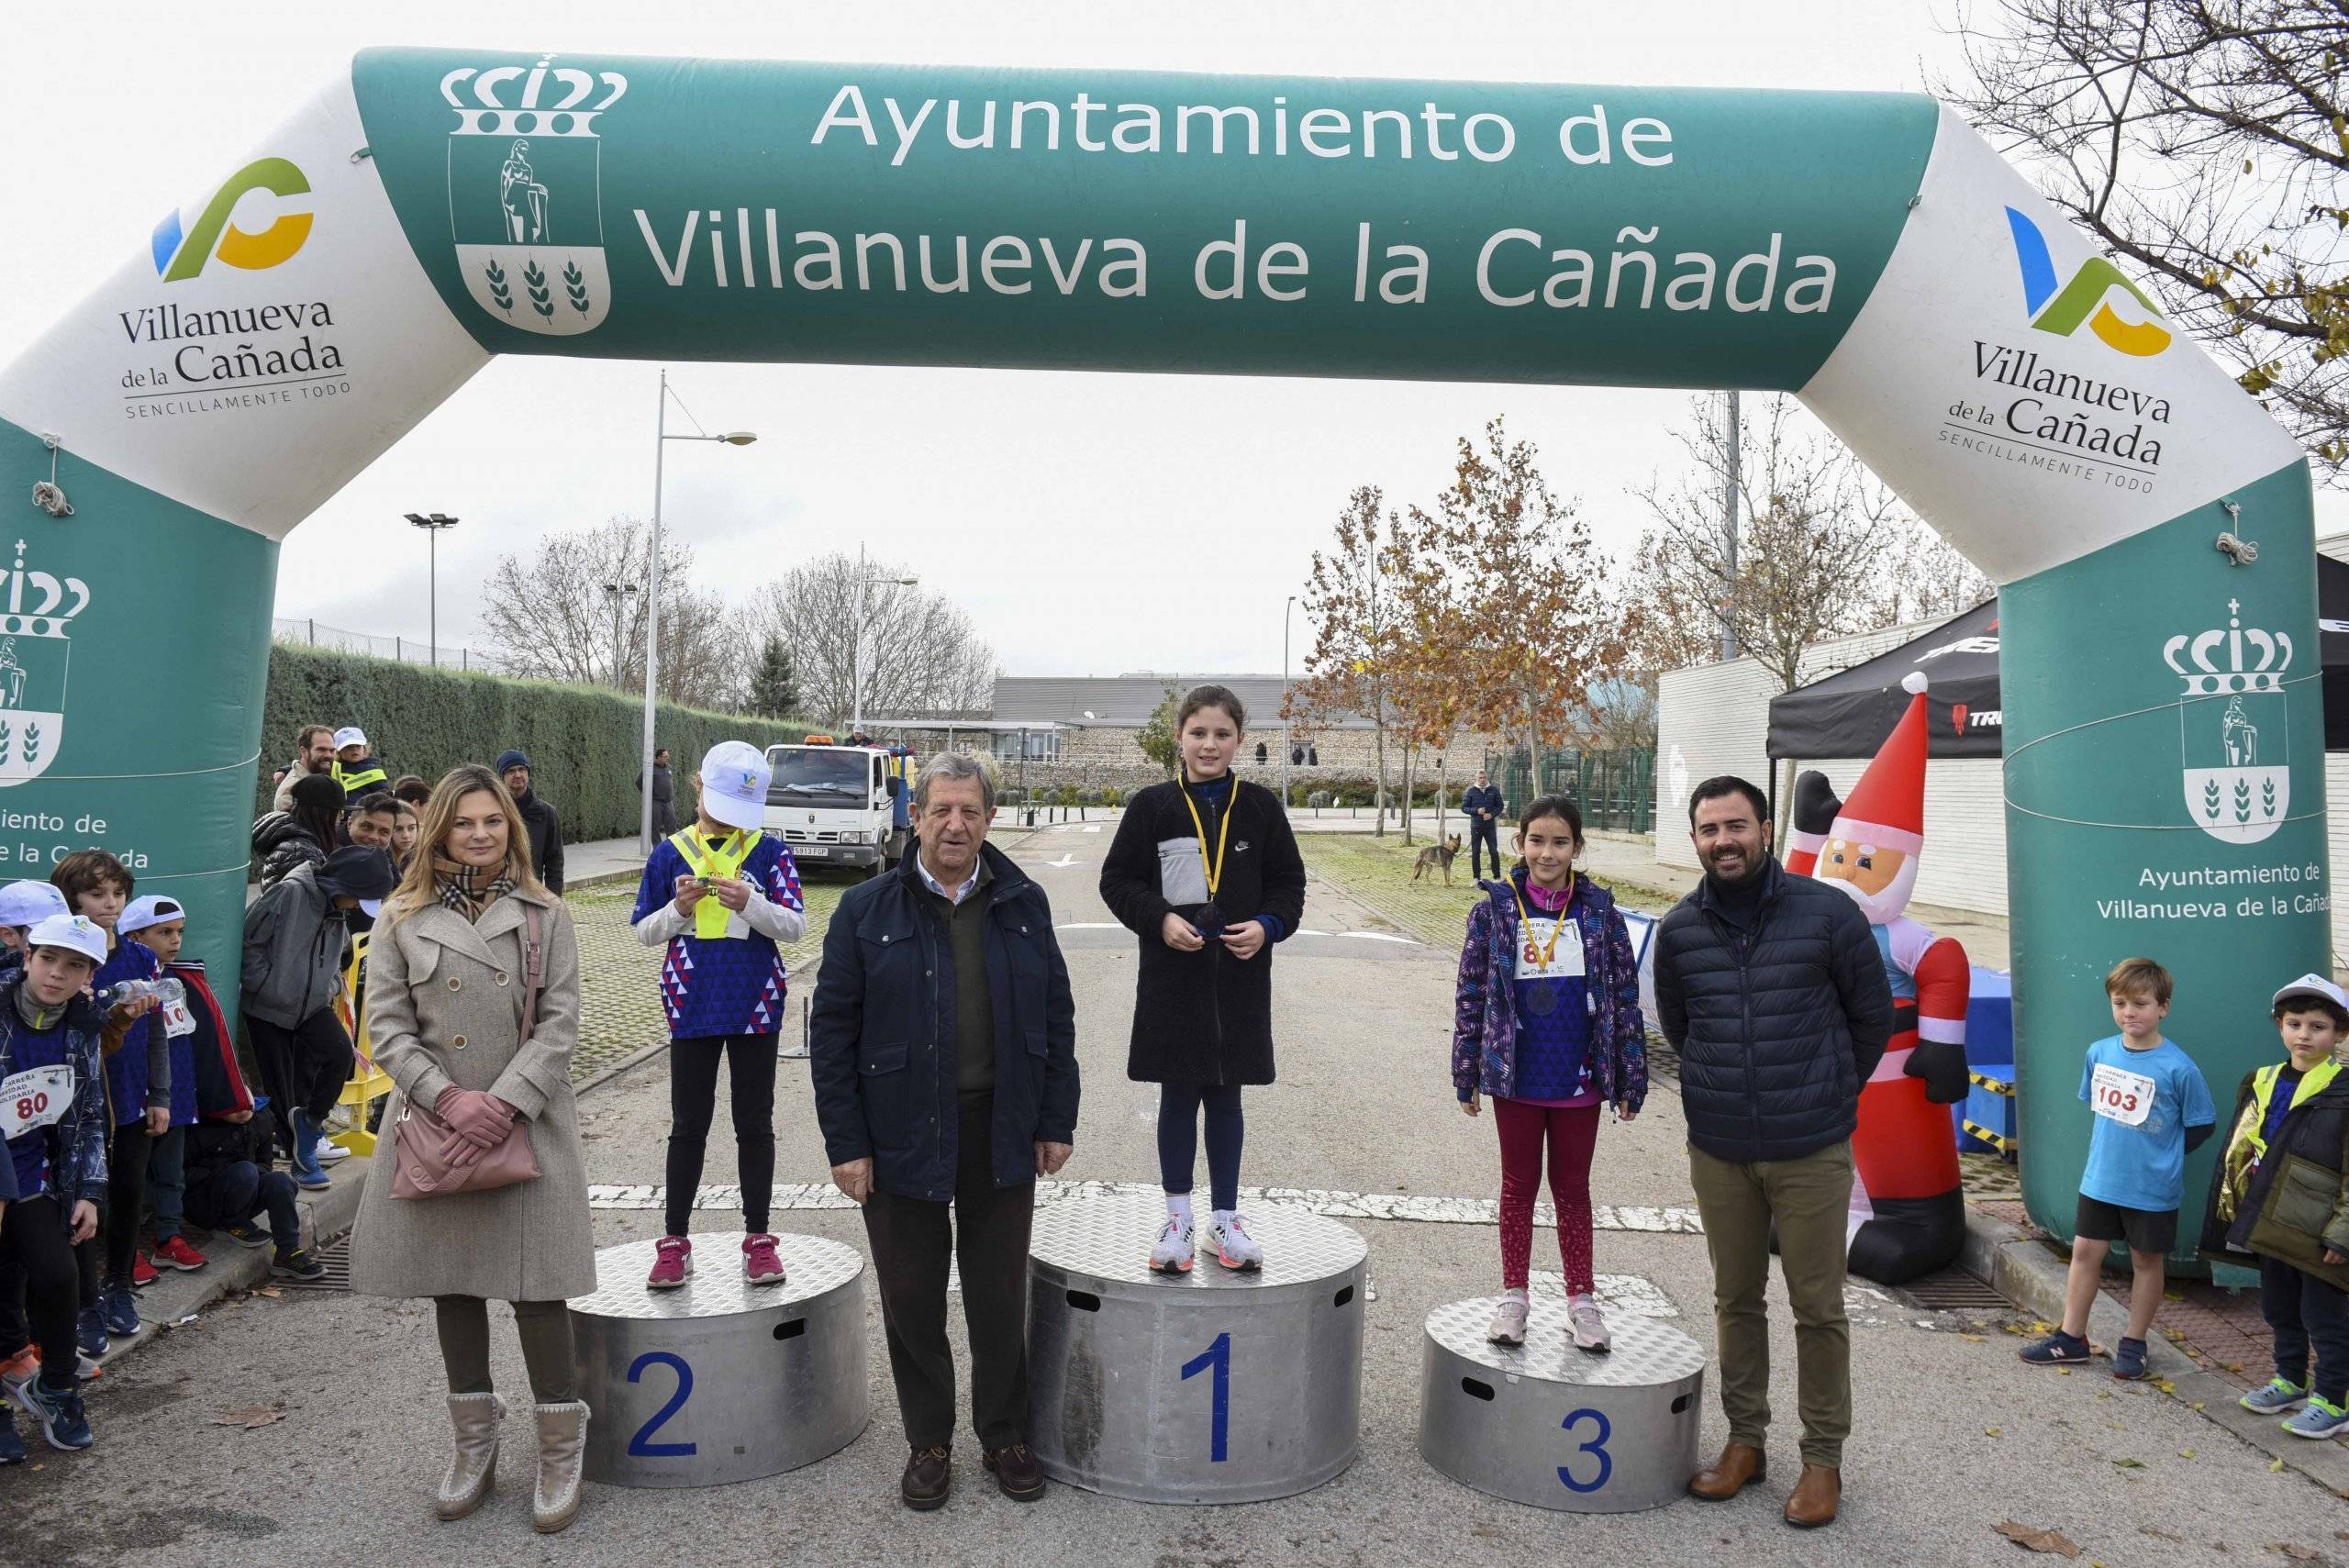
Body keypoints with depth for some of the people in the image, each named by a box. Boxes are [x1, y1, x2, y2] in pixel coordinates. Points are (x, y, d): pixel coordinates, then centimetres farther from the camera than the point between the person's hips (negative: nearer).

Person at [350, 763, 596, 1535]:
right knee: (452, 1283, 13)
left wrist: (508, 1100, -15)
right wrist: (449, 1097, -13)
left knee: (535, 1282, -2)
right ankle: (475, 1442, 30)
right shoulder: (403, 918, 4)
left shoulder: (544, 915, 1)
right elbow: (386, 1026, 0)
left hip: (526, 1122, -2)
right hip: (437, 1124, 2)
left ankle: (561, 1449, 14)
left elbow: (560, 1020, -4)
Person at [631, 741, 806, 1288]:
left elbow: (795, 925, -6)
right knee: (689, 1126, 10)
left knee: (755, 1124, 8)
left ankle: (758, 1240, 19)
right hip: (692, 1006, 1)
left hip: (755, 1006, -1)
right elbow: (645, 932, 5)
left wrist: (749, 904, -23)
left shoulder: (770, 852, -1)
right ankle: (675, 1243, 20)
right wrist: (679, 909, -15)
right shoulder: (670, 854, 2)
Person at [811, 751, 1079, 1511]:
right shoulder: (866, 909, -4)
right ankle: (929, 1443, 30)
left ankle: (1005, 1436, 32)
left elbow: (1056, 1016, 6)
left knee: (1000, 1297, 13)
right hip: (903, 1135, -1)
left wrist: (1056, 1121, 3)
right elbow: (832, 1029, -3)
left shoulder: (1023, 904, 3)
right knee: (912, 1300, 11)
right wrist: (845, 1143, -7)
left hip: (1001, 1133, 2)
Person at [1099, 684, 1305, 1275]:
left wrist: (1268, 925, -11)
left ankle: (1225, 1218, 25)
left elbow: (1289, 881, 8)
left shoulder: (1260, 806, 2)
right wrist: (1159, 918, -15)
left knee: (1226, 1098, 12)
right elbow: (1118, 880, 1)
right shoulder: (1152, 805, -2)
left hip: (1239, 980, 1)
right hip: (1172, 977, -1)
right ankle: (1178, 1217, 25)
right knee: (1178, 1097, 10)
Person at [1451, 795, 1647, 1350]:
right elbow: (1471, 995, 0)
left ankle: (1581, 1300, 25)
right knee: (1519, 1186, 13)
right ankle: (1513, 1297, 25)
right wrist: (1467, 1075, 0)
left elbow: (1624, 998, 1)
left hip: (1579, 1080, 0)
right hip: (1515, 1078, 0)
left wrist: (1630, 1082, 1)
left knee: (1573, 1189, 14)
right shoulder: (1494, 910, -4)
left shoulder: (1600, 913, -3)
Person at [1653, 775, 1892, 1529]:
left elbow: (1872, 1014, 5)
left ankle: (1823, 1458, 21)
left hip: (1811, 1151, -2)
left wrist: (1828, 1093, 12)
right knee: (1736, 1300, 13)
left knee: (1818, 1309, 6)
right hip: (1718, 1151, 3)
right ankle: (1744, 1440, 28)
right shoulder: (1680, 929, 0)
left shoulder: (1827, 912, -8)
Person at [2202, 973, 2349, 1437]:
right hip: (2271, 1226, 6)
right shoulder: (2261, 1083, 6)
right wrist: (2235, 1209, 13)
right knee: (2279, 1308, 18)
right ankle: (2291, 1380, 35)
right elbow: (2238, 1152, 14)